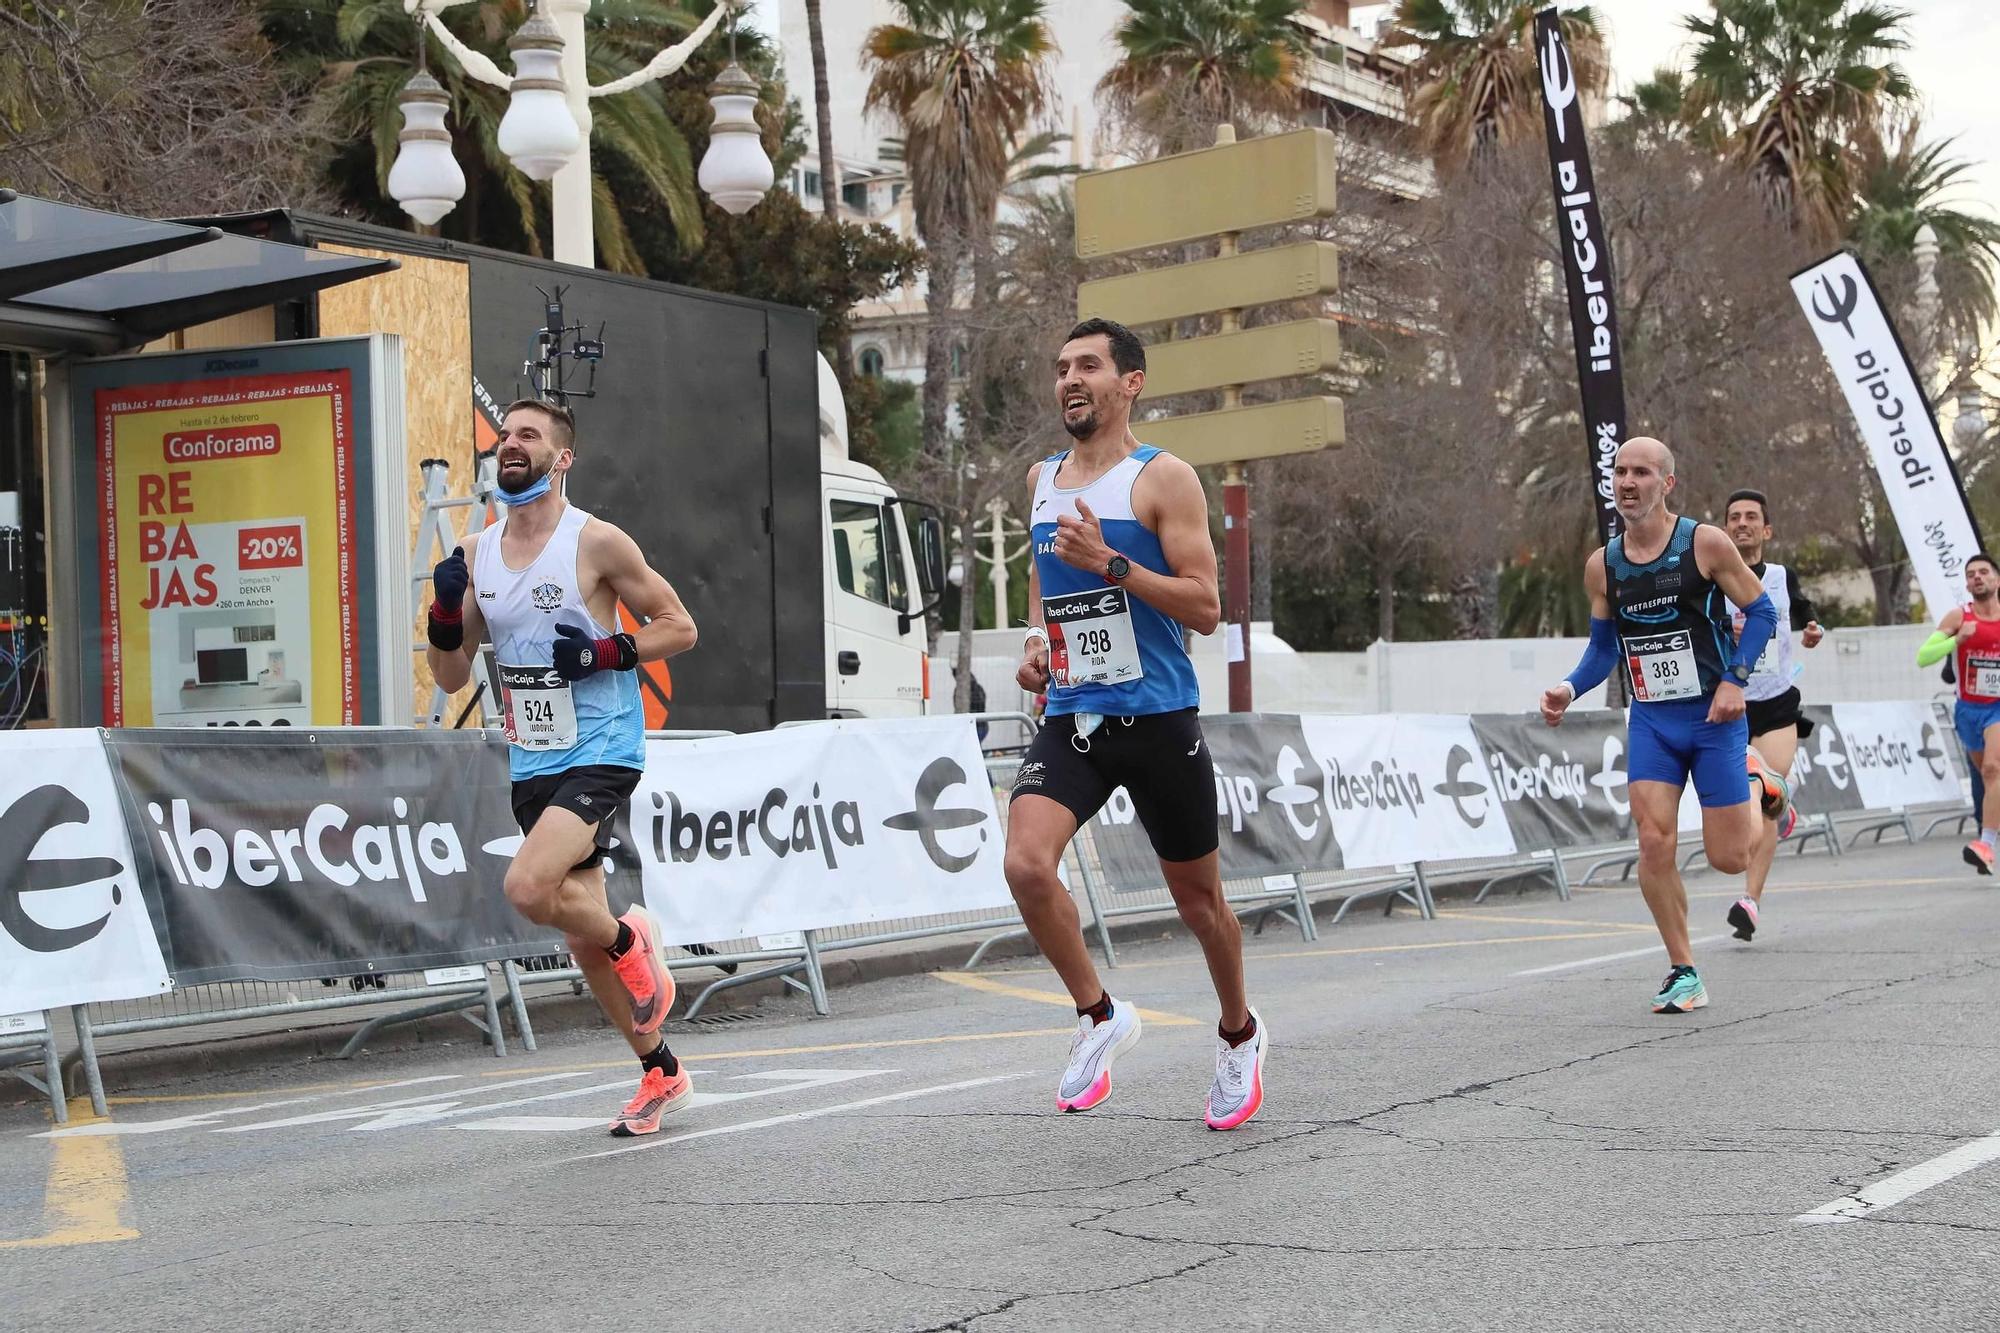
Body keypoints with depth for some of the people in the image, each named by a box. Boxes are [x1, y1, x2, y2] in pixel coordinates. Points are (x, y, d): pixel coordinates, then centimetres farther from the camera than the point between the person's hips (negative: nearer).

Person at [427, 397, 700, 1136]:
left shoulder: (595, 542, -9)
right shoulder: (476, 554, 7)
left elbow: (680, 626, -4)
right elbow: (451, 676, 10)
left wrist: (604, 653, -17)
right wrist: (445, 610, -8)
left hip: (601, 751, -6)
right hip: (533, 764, 7)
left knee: (528, 888, -27)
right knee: (582, 940, 11)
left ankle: (631, 942, 4)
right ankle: (661, 1074, 28)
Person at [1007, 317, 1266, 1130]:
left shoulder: (1163, 479, -7)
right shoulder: (1041, 479, 11)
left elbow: (1206, 609, -12)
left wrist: (1112, 564, -22)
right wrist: (1036, 640, 7)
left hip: (1157, 719, -4)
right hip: (1071, 719, 4)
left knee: (1196, 895, 10)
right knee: (1026, 864, -20)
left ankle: (1239, 1033, 37)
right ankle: (1099, 1017, 1)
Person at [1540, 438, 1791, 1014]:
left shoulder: (1705, 543, -9)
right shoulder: (1602, 565, 3)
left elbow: (1761, 612, -3)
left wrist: (1735, 679, -15)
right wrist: (1569, 691, -3)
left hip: (1713, 715, -3)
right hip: (1650, 721, 3)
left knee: (1729, 857, 0)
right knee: (1654, 843, -11)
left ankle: (1760, 785, 34)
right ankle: (1683, 973, 3)